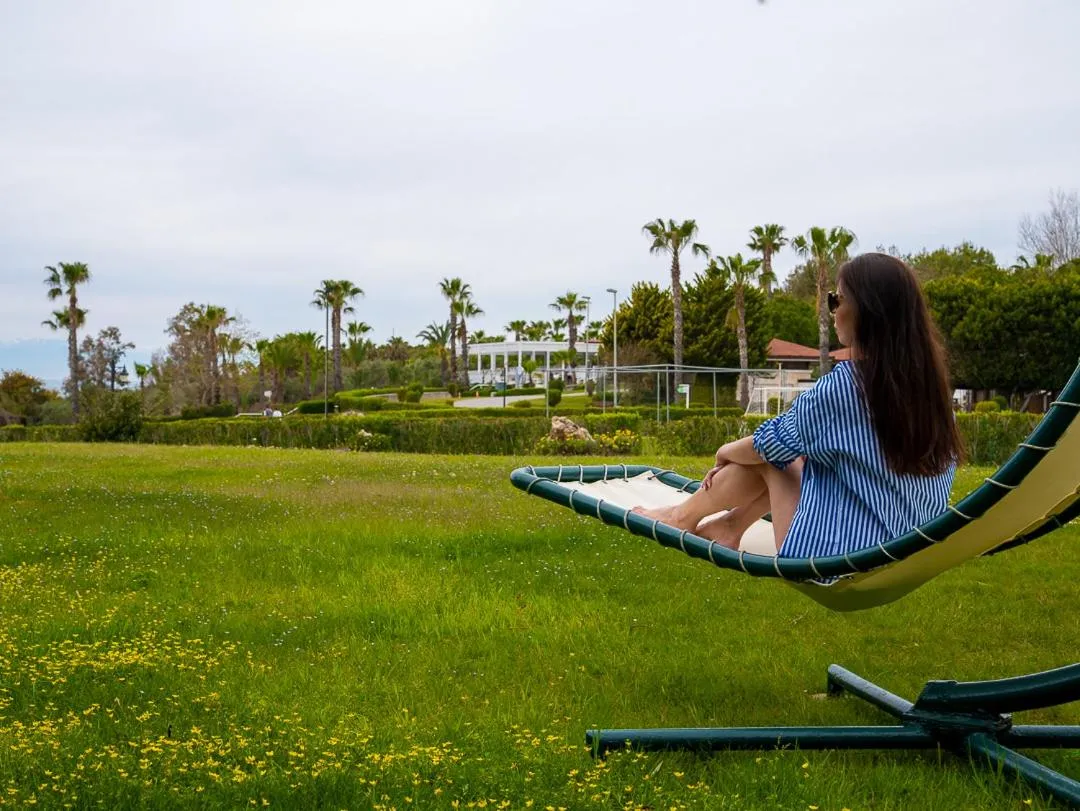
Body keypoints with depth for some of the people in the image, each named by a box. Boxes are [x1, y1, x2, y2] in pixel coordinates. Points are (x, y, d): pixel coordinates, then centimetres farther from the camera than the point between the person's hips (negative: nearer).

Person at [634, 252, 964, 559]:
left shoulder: (844, 386, -20)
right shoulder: (929, 383, 0)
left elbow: (770, 444, -5)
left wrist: (725, 452, 17)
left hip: (831, 558, -7)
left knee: (769, 457, 9)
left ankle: (684, 516, 27)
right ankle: (731, 526, 27)